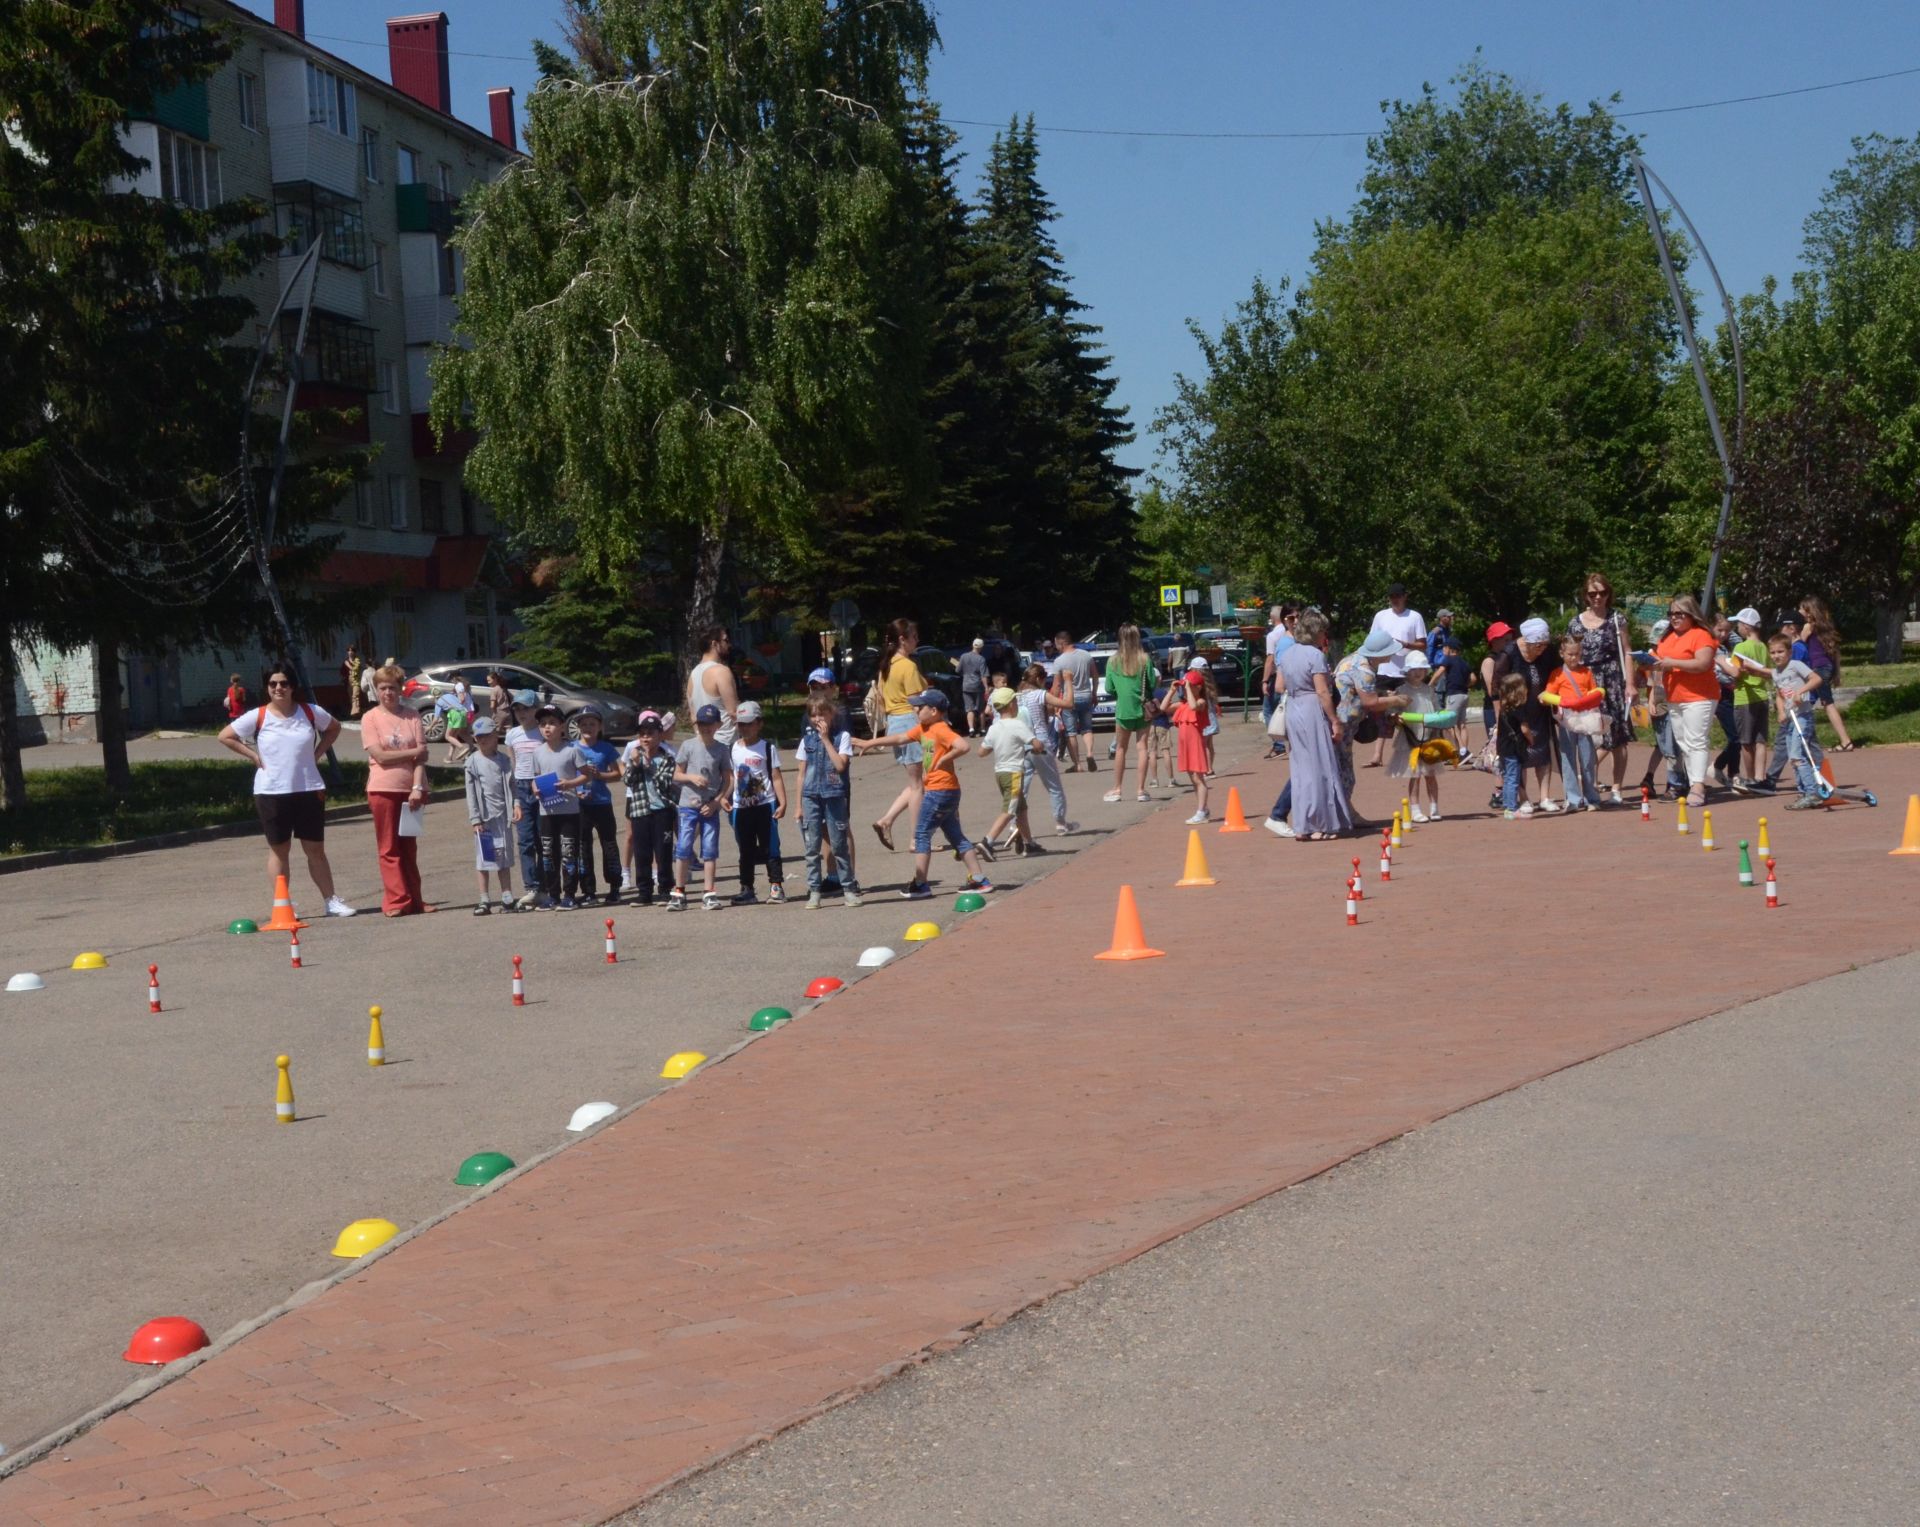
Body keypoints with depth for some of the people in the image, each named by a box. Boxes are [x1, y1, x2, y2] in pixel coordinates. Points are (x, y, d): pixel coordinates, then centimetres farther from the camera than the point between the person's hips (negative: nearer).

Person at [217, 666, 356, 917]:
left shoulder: (310, 713, 1)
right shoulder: (258, 717, -4)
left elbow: (334, 728, 19)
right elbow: (225, 736, 2)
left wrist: (317, 753, 6)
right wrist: (253, 756, -4)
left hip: (309, 790, 1)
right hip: (271, 793, -1)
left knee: (316, 849, 7)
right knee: (278, 850, 7)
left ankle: (331, 901, 12)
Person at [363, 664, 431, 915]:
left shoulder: (412, 715, 4)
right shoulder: (370, 718, -1)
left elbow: (422, 755, -2)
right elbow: (380, 755, -10)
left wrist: (417, 787, -11)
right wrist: (413, 752, -7)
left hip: (411, 789, 2)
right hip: (383, 789, -2)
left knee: (409, 847, 9)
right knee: (389, 848, 0)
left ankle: (414, 900, 13)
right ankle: (397, 901, 2)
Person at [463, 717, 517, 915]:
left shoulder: (504, 760, 5)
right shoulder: (472, 762, -1)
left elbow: (511, 785, 8)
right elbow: (471, 793, -3)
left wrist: (515, 805, -7)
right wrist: (475, 819, -7)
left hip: (502, 814, 2)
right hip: (483, 816, -2)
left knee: (504, 857, 7)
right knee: (483, 857, 3)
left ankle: (507, 897, 13)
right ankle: (484, 900, 7)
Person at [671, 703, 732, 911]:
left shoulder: (722, 749, 2)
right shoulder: (688, 746, 1)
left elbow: (728, 779, 3)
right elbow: (676, 775, 5)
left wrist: (718, 801, -8)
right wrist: (692, 777, -14)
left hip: (711, 807, 1)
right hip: (689, 804, -1)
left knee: (710, 851, 2)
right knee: (683, 848, -6)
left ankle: (709, 894, 6)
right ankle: (679, 893, 0)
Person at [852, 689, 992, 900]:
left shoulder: (941, 730, -16)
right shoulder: (923, 729, 12)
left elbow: (963, 746, -31)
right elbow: (900, 739, 20)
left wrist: (944, 759, -20)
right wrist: (869, 743, 21)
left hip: (940, 790, -10)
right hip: (946, 792, 10)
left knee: (922, 835, -3)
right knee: (955, 836, 12)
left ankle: (920, 884, -1)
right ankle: (978, 878, 12)